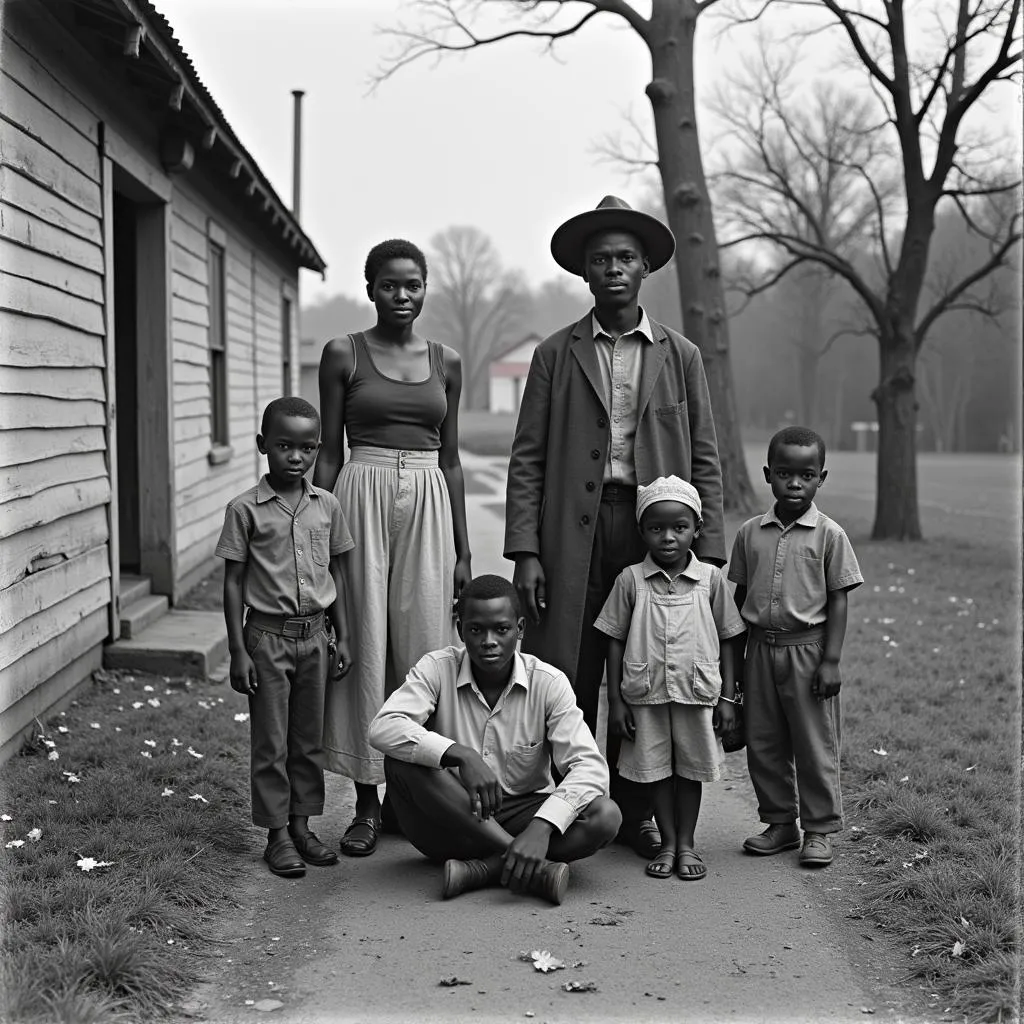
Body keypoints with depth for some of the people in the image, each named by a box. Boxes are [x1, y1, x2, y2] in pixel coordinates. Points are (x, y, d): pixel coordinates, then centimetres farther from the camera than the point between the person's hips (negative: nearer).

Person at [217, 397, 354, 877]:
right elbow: (234, 582, -6)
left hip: (314, 635, 4)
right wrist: (238, 650, -9)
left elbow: (335, 574, 10)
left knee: (309, 739, 12)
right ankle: (277, 834, 14)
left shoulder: (326, 506, 3)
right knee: (270, 742, 4)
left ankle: (301, 825, 24)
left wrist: (342, 637, 8)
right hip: (268, 635, -4)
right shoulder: (245, 509, -8)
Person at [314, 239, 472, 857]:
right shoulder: (343, 355, 3)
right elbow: (329, 454, 4)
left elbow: (450, 458, 14)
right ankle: (368, 803, 9)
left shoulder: (446, 363, 11)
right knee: (365, 646, 0)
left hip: (429, 505, 3)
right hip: (363, 498, -2)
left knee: (424, 648, 2)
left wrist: (464, 550, 12)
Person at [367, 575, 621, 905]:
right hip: (451, 822, 0)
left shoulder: (548, 683, -9)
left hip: (522, 812, 0)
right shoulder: (438, 669, -8)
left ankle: (483, 868, -27)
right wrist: (461, 754, -37)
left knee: (606, 816, -25)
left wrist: (541, 827, -36)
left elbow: (589, 767, -18)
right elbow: (382, 728, -25)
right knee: (401, 759, -30)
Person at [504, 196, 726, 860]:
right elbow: (528, 458, 4)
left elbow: (705, 462, 9)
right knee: (566, 678, -2)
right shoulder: (556, 354, 8)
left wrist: (710, 553, 0)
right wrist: (525, 552, -6)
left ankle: (637, 812, 17)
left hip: (654, 526, 1)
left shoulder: (681, 356, 11)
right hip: (573, 531, -1)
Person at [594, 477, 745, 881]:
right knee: (656, 770, 7)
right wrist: (615, 701, -2)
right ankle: (667, 844, 20)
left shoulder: (711, 579, -1)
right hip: (646, 695, 0)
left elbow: (726, 640, 5)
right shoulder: (630, 580, -3)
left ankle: (686, 844, 22)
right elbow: (615, 642, 1)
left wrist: (728, 697, 2)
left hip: (697, 692, 0)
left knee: (691, 769, 9)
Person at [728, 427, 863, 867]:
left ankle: (819, 830, 16)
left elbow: (837, 600, -4)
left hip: (807, 649, -3)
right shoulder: (750, 533, 4)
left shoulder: (828, 535, -5)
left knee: (815, 744, 4)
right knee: (763, 743, 10)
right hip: (761, 648, 4)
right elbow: (740, 596, 11)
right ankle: (780, 822, 24)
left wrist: (831, 660, -10)